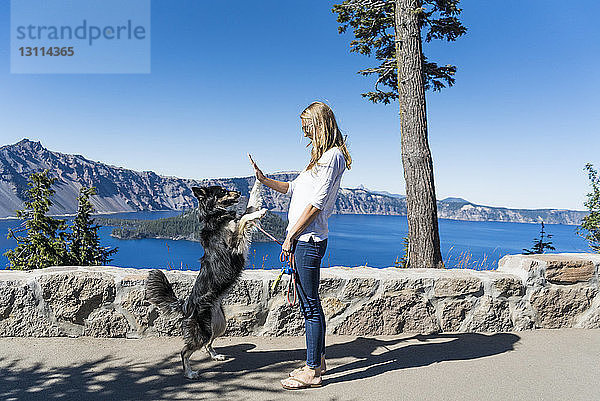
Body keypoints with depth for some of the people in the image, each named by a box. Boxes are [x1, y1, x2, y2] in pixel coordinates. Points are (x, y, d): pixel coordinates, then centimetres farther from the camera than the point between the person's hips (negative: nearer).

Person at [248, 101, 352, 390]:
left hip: (309, 239, -10)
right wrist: (264, 179, 16)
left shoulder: (333, 155, -10)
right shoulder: (321, 157, 21)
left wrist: (291, 236, -15)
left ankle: (311, 372, 7)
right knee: (308, 303, 15)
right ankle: (318, 360, 28)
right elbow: (292, 188, 27)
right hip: (303, 239, 10)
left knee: (311, 306, -3)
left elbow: (316, 203, -17)